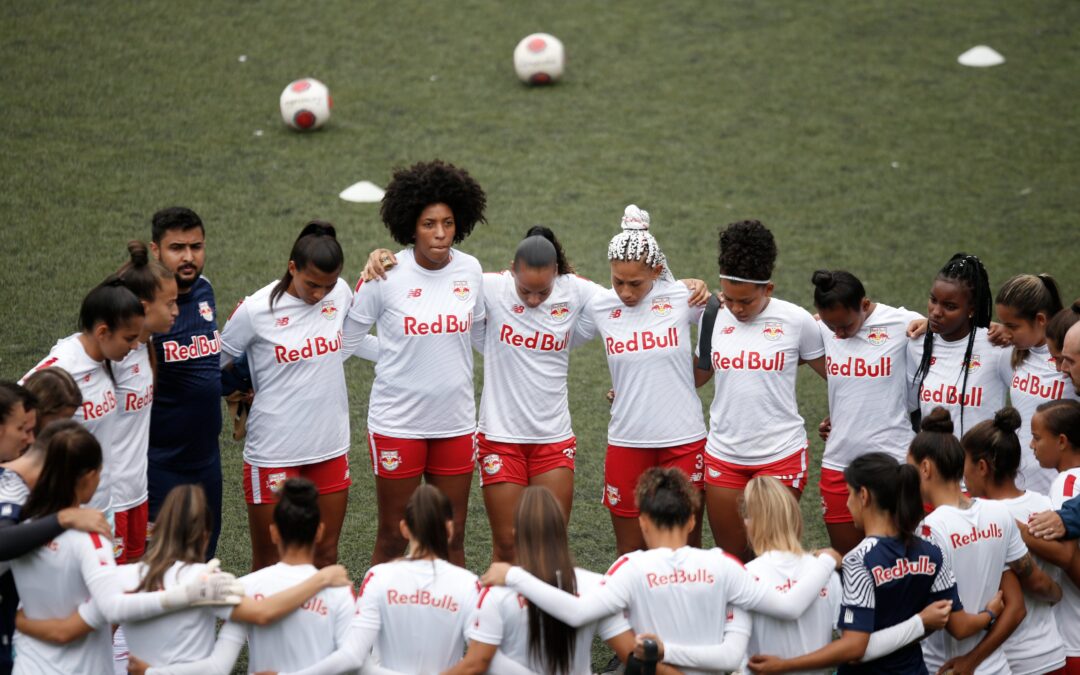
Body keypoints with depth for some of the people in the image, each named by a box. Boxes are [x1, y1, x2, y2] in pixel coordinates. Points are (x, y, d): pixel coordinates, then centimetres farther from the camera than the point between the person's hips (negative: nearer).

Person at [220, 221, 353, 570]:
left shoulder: (340, 293, -1)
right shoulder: (256, 310, -14)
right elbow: (216, 363, -1)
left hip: (330, 448, 4)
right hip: (274, 452, -4)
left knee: (327, 555, 12)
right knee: (268, 563, 5)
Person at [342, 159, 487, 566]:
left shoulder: (470, 271, -2)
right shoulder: (386, 276, -12)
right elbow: (347, 339, -2)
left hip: (455, 422, 3)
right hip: (397, 422, -3)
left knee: (452, 538, 11)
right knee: (393, 539, 5)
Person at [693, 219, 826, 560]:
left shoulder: (796, 321, -5)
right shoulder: (714, 318, 4)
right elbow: (699, 373, 18)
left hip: (780, 455, -3)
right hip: (723, 454, 3)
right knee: (732, 557, 7)